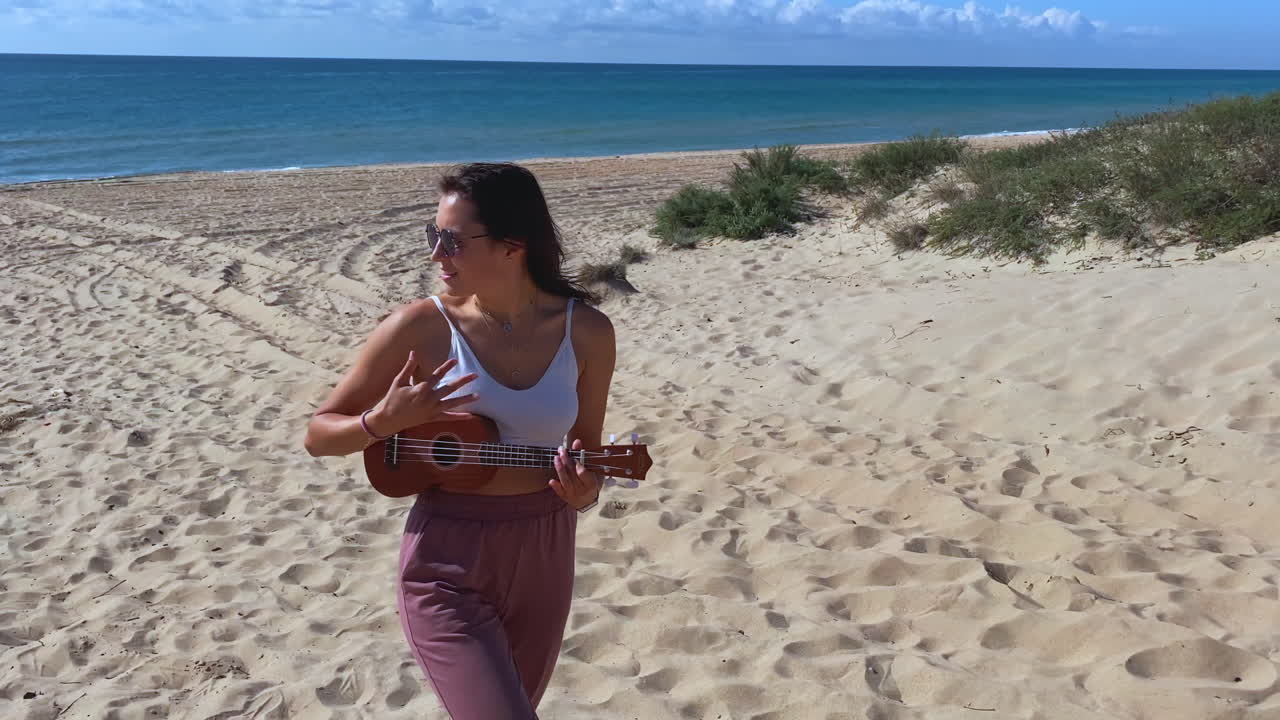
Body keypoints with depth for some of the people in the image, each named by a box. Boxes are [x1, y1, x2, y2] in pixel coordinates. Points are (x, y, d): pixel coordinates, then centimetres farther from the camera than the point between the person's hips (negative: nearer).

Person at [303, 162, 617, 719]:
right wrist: (385, 421, -23)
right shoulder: (421, 328, -12)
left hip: (544, 558, 4)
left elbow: (587, 448, 7)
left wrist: (584, 491, -15)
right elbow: (318, 435, -3)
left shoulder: (586, 330, -5)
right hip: (448, 566, -3)